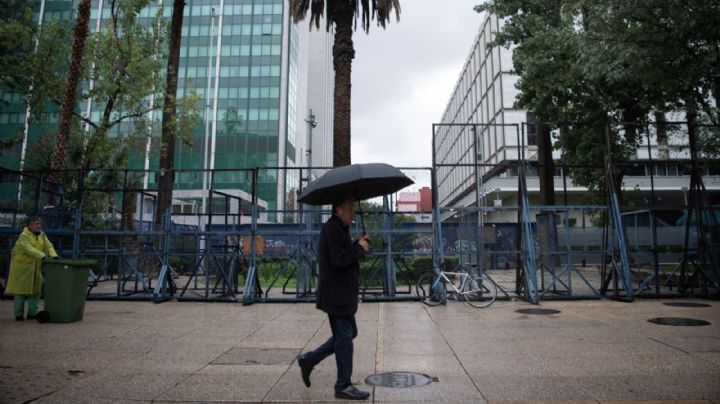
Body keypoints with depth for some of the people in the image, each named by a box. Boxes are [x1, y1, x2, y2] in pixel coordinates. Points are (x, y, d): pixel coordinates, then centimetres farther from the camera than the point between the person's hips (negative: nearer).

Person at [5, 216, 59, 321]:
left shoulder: (42, 235, 5)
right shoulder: (24, 236, -15)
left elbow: (48, 246, -4)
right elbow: (29, 249, -29)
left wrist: (54, 255, -23)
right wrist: (42, 256, -41)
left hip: (35, 267, 6)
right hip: (21, 266, -6)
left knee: (35, 289, 7)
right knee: (20, 289, 0)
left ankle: (32, 313, 17)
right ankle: (19, 314, 11)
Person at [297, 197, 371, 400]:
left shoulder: (339, 229, 16)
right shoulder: (332, 230, -18)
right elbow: (339, 260, -26)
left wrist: (358, 244, 7)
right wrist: (360, 248, -13)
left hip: (342, 293, 11)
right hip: (336, 294, -11)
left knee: (349, 333, 17)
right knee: (344, 337, -1)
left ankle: (309, 360, 24)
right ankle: (343, 386, 12)